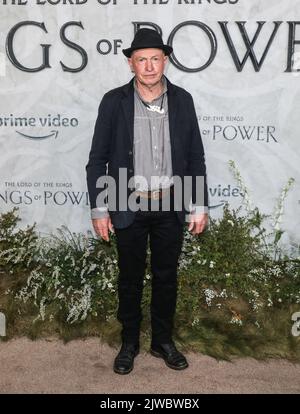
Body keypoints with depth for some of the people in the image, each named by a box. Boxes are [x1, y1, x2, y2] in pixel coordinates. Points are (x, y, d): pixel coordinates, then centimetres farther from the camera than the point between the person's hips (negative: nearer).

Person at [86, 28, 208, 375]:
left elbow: (195, 156, 4)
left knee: (166, 277, 13)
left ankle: (163, 341, 32)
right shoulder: (114, 101, -5)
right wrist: (99, 209, -6)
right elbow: (97, 159, -2)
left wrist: (200, 206, 2)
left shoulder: (182, 100, 0)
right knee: (130, 278, 12)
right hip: (129, 206, -1)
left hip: (171, 205, 2)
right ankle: (129, 342, 31)